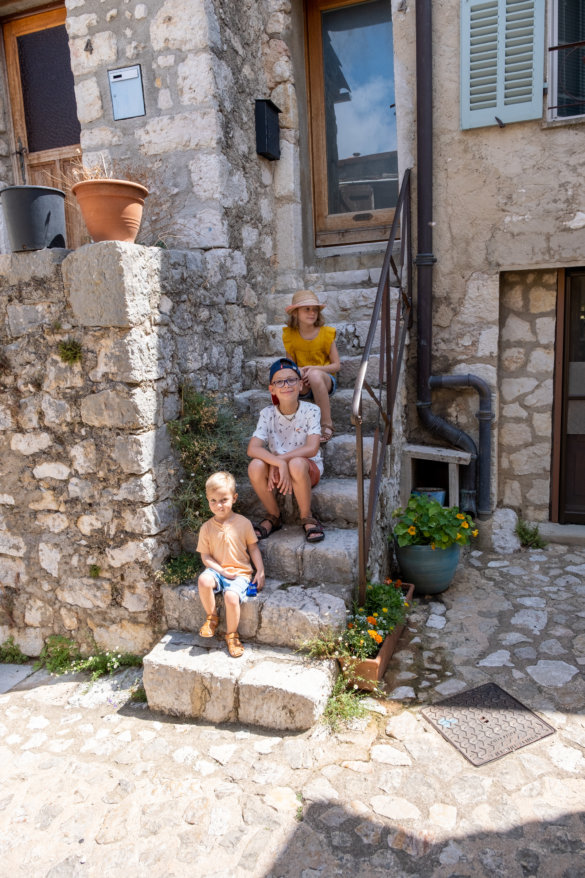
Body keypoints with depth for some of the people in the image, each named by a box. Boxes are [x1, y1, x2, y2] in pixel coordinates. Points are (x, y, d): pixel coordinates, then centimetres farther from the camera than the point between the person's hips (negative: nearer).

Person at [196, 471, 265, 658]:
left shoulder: (243, 523, -3)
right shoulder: (207, 528, 0)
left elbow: (253, 548, 4)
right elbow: (205, 555, 1)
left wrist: (260, 571, -4)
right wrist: (222, 571, -13)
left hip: (240, 572, -2)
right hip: (217, 570, 2)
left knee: (231, 596, -29)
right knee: (203, 581, -31)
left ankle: (231, 634, -1)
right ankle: (212, 617, -3)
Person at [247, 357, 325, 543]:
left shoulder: (311, 411, -12)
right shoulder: (267, 414, -7)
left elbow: (312, 448, -23)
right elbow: (252, 448, -19)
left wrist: (281, 460, -28)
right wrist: (279, 463, -35)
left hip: (308, 470, -2)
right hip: (277, 470, 2)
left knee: (297, 464, -37)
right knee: (255, 466, -29)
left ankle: (307, 517, -11)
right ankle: (273, 516, -3)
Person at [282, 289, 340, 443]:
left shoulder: (326, 334, -5)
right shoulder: (290, 335, 0)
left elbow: (336, 365, -4)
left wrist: (314, 368, -21)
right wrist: (297, 371, -17)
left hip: (326, 380, -1)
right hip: (302, 386, 2)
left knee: (315, 375, -38)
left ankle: (327, 425, -27)